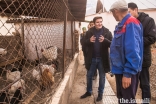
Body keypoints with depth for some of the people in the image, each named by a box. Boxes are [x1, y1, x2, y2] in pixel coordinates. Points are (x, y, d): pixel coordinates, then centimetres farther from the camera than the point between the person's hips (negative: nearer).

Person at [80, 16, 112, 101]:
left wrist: (104, 40, -27)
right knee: (89, 76, 14)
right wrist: (89, 41, -18)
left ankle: (100, 93, 31)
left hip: (102, 58, -2)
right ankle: (88, 92, 34)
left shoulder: (107, 32, -5)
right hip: (92, 58, 2)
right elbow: (85, 43, 3)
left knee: (102, 77, 12)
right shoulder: (89, 32, 0)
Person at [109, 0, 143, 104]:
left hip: (127, 71, -9)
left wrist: (128, 73, -24)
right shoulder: (122, 24, 11)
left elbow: (133, 51, -24)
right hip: (120, 69, 9)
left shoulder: (131, 23, -18)